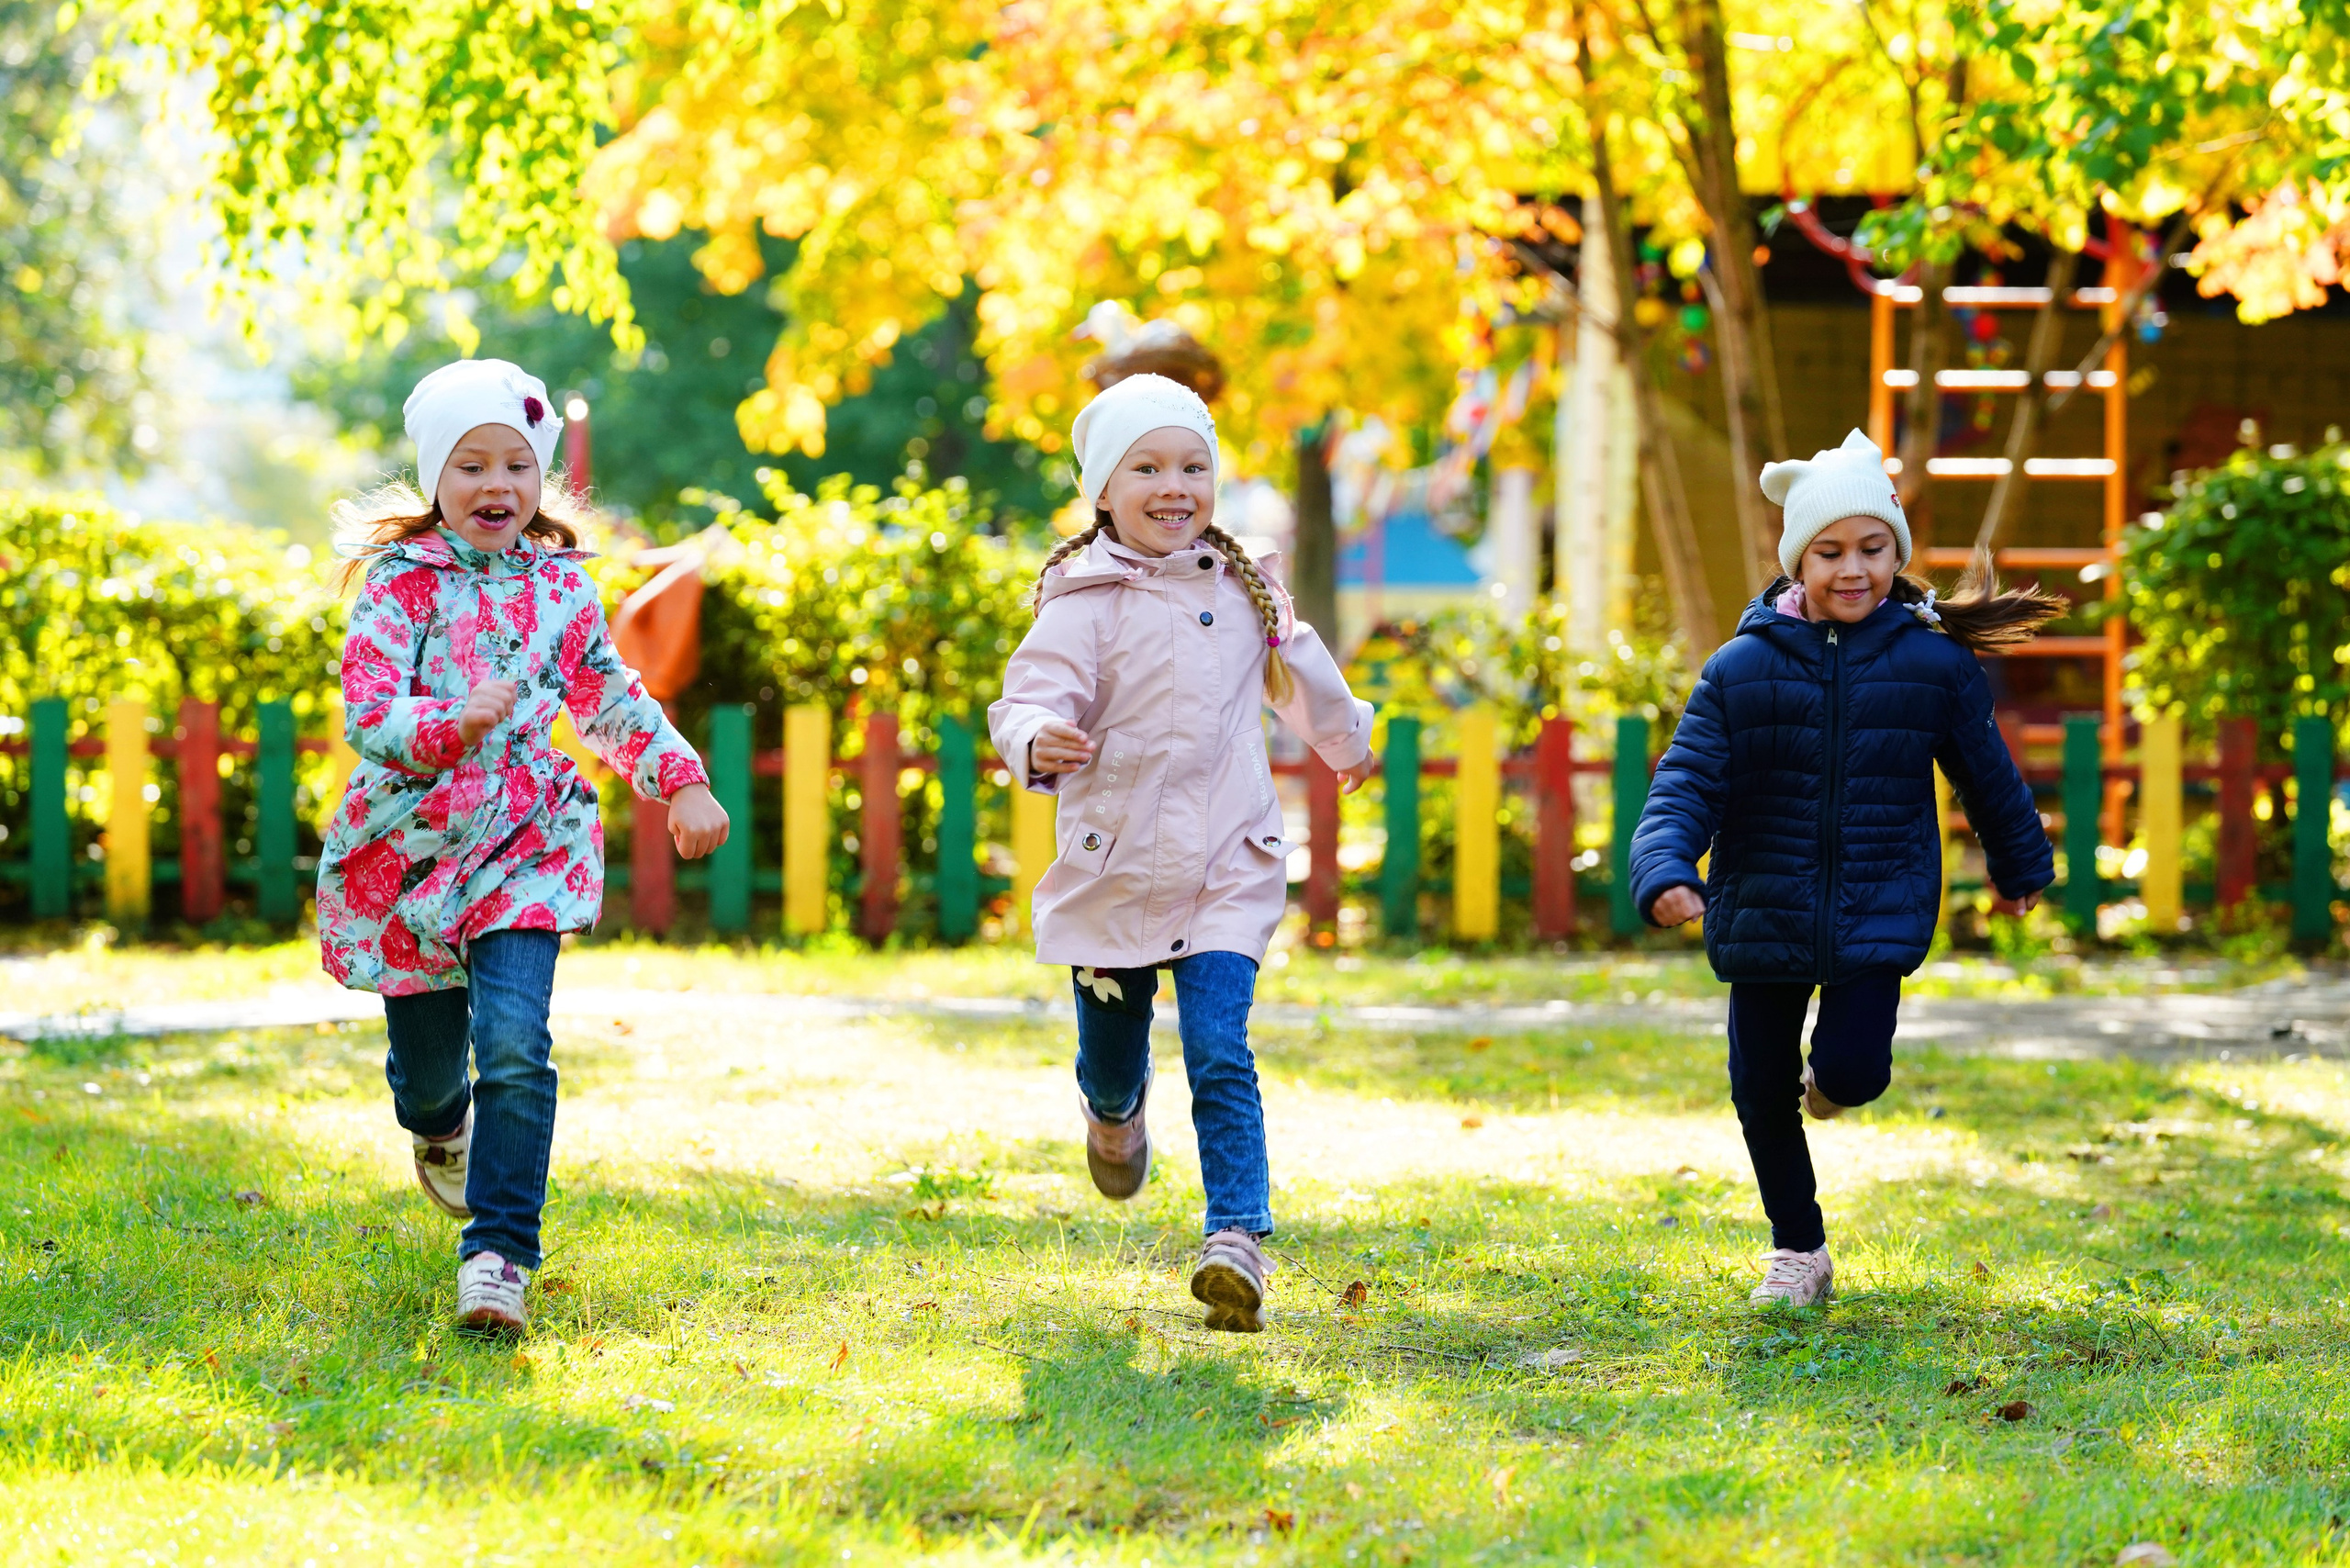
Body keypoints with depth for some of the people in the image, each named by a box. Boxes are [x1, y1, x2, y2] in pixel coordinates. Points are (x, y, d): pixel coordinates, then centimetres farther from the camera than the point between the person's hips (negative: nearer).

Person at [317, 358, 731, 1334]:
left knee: (515, 1043, -18)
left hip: (524, 842, 1)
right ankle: (440, 1133, 50)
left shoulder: (560, 586, 5)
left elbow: (609, 699, 20)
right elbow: (367, 713, -18)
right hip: (409, 845, -1)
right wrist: (456, 725, -35)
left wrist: (681, 780, 10)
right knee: (427, 1059, 12)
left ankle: (499, 1253, -17)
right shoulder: (401, 585, -7)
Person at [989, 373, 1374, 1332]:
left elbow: (1294, 663, 25)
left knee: (1220, 1055, -14)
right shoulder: (1085, 603, -10)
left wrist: (1343, 736, 42)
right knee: (1111, 1059, 15)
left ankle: (1237, 1241, -18)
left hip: (1225, 870, 1)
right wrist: (1038, 741, -43)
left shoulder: (1241, 588, 5)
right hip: (1113, 867, -1)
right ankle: (1114, 1110, 51)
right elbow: (1033, 696, -19)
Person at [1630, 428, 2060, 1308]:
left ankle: (1830, 1080, 24)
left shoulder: (1934, 664, -3)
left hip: (1879, 912, -1)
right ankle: (1797, 1251, 29)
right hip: (1764, 913, 1)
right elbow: (1684, 786, -9)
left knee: (1852, 1070, -16)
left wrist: (2022, 864, 28)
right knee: (1761, 1093, 6)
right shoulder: (1741, 669, -6)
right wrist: (1665, 875, -28)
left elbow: (1985, 772, 13)